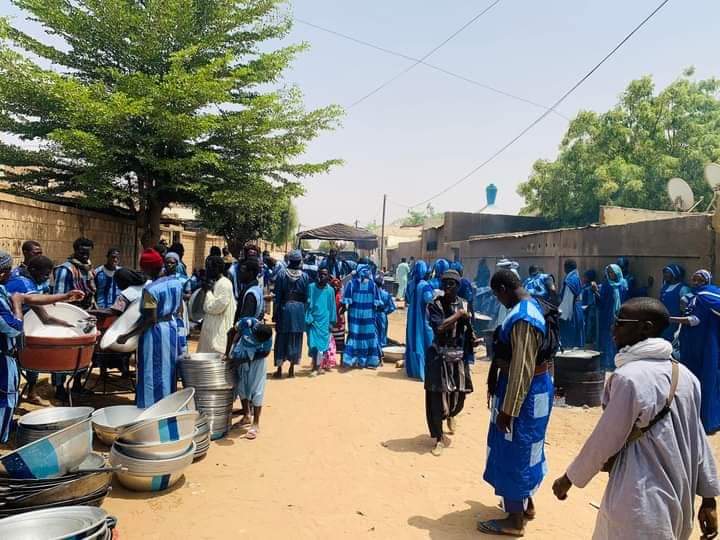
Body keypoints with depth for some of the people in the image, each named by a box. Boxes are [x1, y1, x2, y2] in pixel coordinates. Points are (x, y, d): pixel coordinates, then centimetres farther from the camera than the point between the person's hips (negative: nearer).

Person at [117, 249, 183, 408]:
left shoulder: (150, 289, -22)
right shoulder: (176, 282, -1)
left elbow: (150, 320, -23)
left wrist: (127, 336, -18)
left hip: (155, 332, -7)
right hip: (171, 328, 8)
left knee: (152, 373, 4)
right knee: (167, 369, 19)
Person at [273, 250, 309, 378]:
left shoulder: (281, 273, -5)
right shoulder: (304, 276, -3)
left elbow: (277, 295, -4)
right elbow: (306, 296, 0)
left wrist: (275, 313, 1)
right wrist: (305, 312, 10)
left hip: (284, 308, -1)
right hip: (299, 310, 1)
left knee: (282, 338, 8)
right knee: (295, 339, 9)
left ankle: (279, 369, 9)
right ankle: (292, 369, 13)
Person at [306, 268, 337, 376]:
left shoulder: (330, 290, 3)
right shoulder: (311, 287, 1)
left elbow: (332, 307, 8)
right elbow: (308, 303, 2)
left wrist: (332, 321, 5)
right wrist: (308, 318, -5)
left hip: (324, 320, 0)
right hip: (313, 319, 0)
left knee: (321, 343, -3)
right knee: (312, 343, -1)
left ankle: (316, 367, 4)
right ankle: (316, 365, 16)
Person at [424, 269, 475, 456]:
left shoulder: (465, 305, 4)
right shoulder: (435, 305, -8)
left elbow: (468, 331, 10)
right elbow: (439, 327, -22)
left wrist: (474, 339, -9)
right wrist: (458, 314, -16)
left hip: (459, 357, 3)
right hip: (439, 357, -3)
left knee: (458, 395, 10)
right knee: (436, 396, -3)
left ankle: (451, 415, 48)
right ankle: (439, 438, 12)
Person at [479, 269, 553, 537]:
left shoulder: (522, 318, -26)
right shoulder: (529, 305, 7)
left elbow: (522, 369, -28)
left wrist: (507, 409, -23)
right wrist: (495, 382, 22)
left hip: (525, 391, -10)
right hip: (533, 387, 10)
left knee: (514, 451, 3)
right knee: (522, 449, 22)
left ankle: (515, 520, 18)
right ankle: (525, 503, 39)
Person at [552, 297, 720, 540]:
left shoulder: (628, 377, -22)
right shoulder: (684, 375, 1)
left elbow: (605, 439, -16)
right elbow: (697, 438, 5)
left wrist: (569, 478, -3)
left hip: (640, 501, -7)